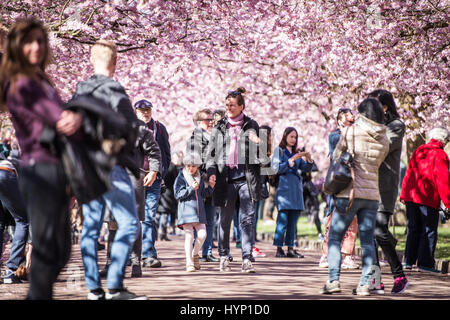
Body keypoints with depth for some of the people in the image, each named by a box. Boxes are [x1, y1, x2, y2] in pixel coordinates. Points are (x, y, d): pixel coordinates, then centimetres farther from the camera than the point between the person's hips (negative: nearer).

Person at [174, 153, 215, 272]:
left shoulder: (200, 178, 15)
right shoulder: (181, 178, 0)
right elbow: (178, 194, -9)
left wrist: (210, 187, 6)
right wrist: (191, 188, -17)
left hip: (199, 210, 5)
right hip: (186, 210, -5)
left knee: (202, 234, -4)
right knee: (189, 235, -7)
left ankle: (195, 254, 22)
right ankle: (189, 263, -2)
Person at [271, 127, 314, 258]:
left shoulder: (297, 152, 19)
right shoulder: (279, 150, 3)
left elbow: (306, 169, 13)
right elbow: (277, 168, -9)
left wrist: (308, 160, -7)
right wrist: (292, 160, -16)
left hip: (296, 188, 6)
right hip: (284, 186, -6)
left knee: (293, 221, 4)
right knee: (282, 220, -10)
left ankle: (290, 249, 6)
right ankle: (279, 249, -10)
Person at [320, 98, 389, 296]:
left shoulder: (351, 132, -6)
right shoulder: (383, 140, 5)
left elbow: (336, 156, 4)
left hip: (349, 193, -4)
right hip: (372, 194, 4)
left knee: (334, 237, 4)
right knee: (367, 241, 7)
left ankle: (333, 280, -6)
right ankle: (365, 284, 2)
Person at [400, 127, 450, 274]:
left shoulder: (418, 151, 11)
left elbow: (408, 173, 14)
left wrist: (403, 194, 20)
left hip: (411, 196, 6)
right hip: (428, 198, -6)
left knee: (413, 229, 14)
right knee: (429, 230, 0)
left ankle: (408, 260, 14)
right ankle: (425, 263, -4)